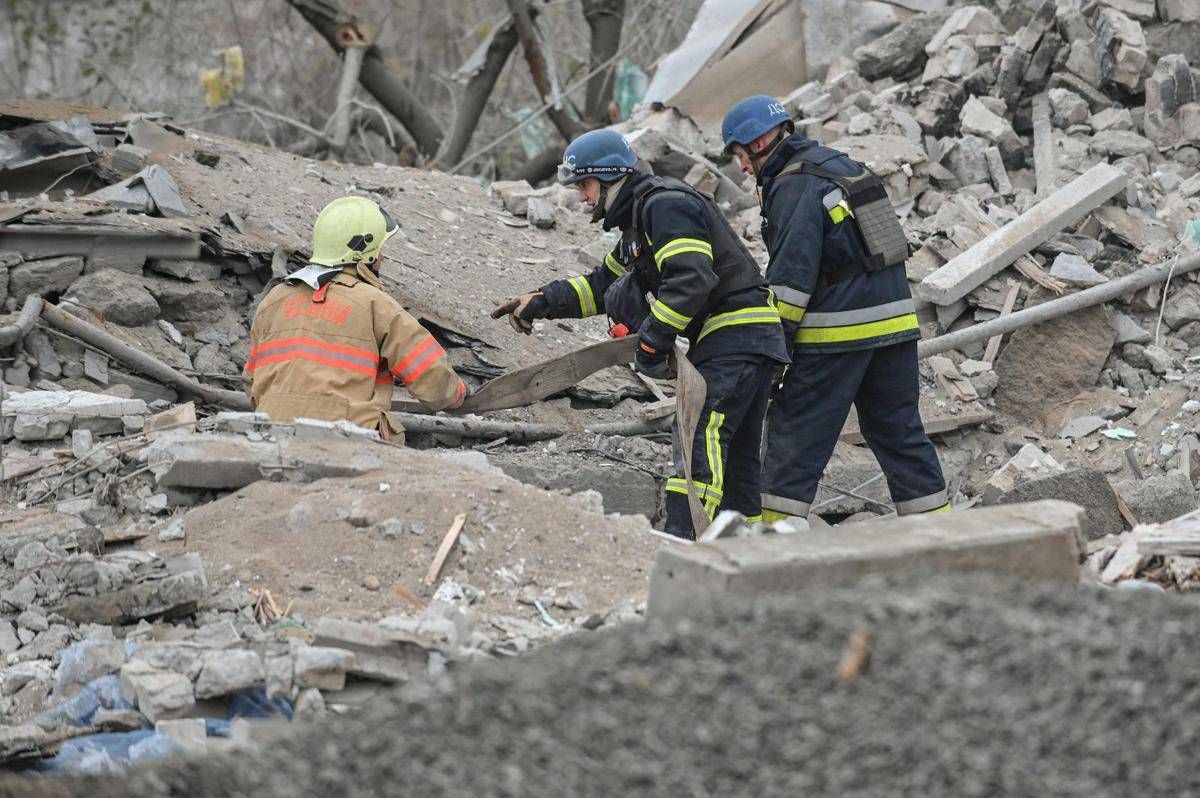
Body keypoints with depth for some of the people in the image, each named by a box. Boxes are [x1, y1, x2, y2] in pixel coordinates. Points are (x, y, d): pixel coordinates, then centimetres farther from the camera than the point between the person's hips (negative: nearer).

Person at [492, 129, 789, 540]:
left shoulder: (667, 205, -13)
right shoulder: (641, 215, 21)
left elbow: (691, 280, -26)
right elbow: (602, 284, 27)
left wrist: (652, 341, -21)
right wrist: (541, 302, 16)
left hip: (734, 337, -11)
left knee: (699, 439, -20)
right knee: (735, 457, 12)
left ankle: (683, 540, -29)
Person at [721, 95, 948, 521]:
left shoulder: (793, 188, -12)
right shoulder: (844, 166, 17)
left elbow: (792, 278, -18)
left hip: (838, 333, -9)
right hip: (895, 321, 9)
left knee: (795, 433, -2)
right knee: (900, 432, 13)